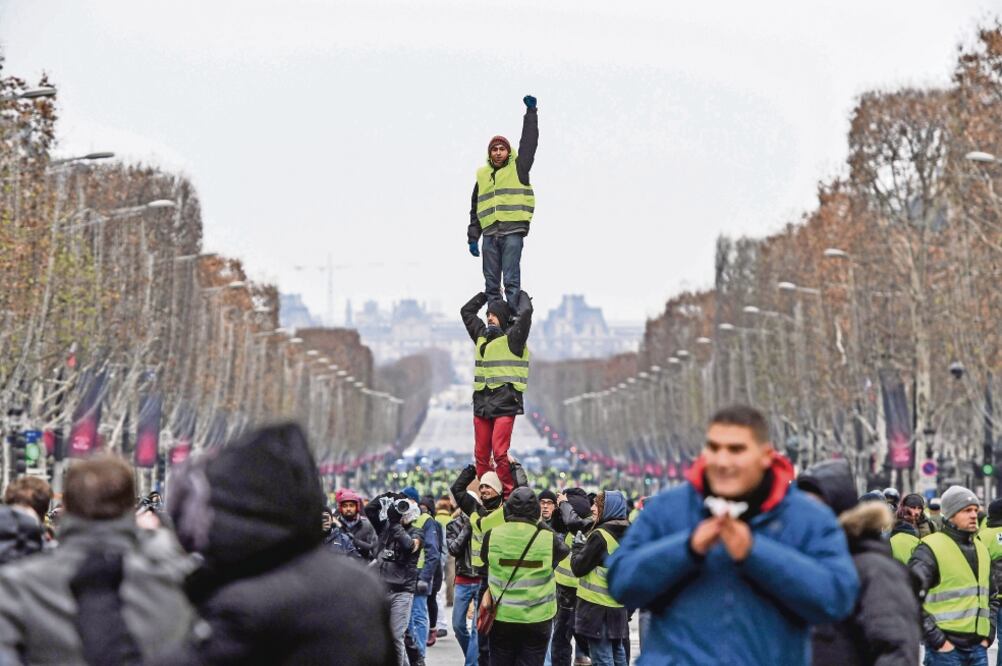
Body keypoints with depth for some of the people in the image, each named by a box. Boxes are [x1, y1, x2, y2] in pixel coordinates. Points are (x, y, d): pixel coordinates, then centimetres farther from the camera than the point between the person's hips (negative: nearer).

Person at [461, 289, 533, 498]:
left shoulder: (512, 338, -2)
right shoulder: (482, 335, 17)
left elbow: (525, 312, -14)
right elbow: (466, 311, 28)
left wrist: (521, 294, 6)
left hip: (505, 403, -7)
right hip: (482, 403, 7)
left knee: (499, 453, -14)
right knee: (481, 454, 5)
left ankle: (508, 497, -8)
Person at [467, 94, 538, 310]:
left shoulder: (518, 168, 7)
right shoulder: (482, 175, 17)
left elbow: (529, 141, -1)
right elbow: (475, 209, 21)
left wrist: (531, 112, -4)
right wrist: (472, 237, 16)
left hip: (513, 232, -5)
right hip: (490, 233, 5)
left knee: (511, 280, -9)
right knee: (491, 282, 5)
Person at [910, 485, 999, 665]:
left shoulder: (982, 550, 16)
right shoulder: (931, 549, -7)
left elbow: (992, 596, 28)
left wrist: (988, 634, 14)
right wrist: (937, 640, -15)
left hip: (978, 648, 7)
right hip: (945, 649, -7)